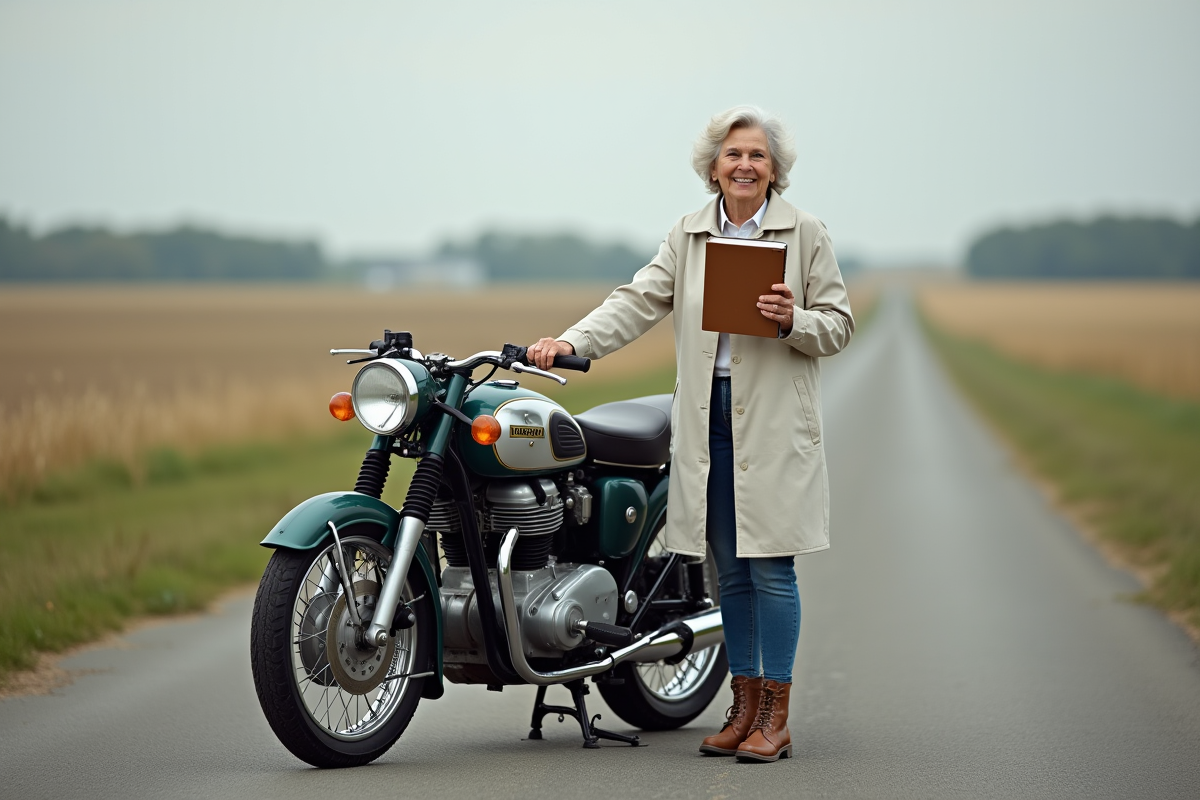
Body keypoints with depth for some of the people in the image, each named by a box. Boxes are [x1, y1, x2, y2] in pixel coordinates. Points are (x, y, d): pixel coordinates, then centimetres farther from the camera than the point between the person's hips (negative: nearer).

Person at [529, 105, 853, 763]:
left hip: (775, 418, -4)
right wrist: (571, 342, -13)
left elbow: (839, 325, 2)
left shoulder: (805, 232, 1)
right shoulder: (689, 235, 11)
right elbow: (639, 301, 1)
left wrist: (792, 320, -18)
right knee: (730, 570, 9)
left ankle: (776, 720, 1)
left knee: (770, 565, -5)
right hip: (708, 417, 4)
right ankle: (745, 708, 18)